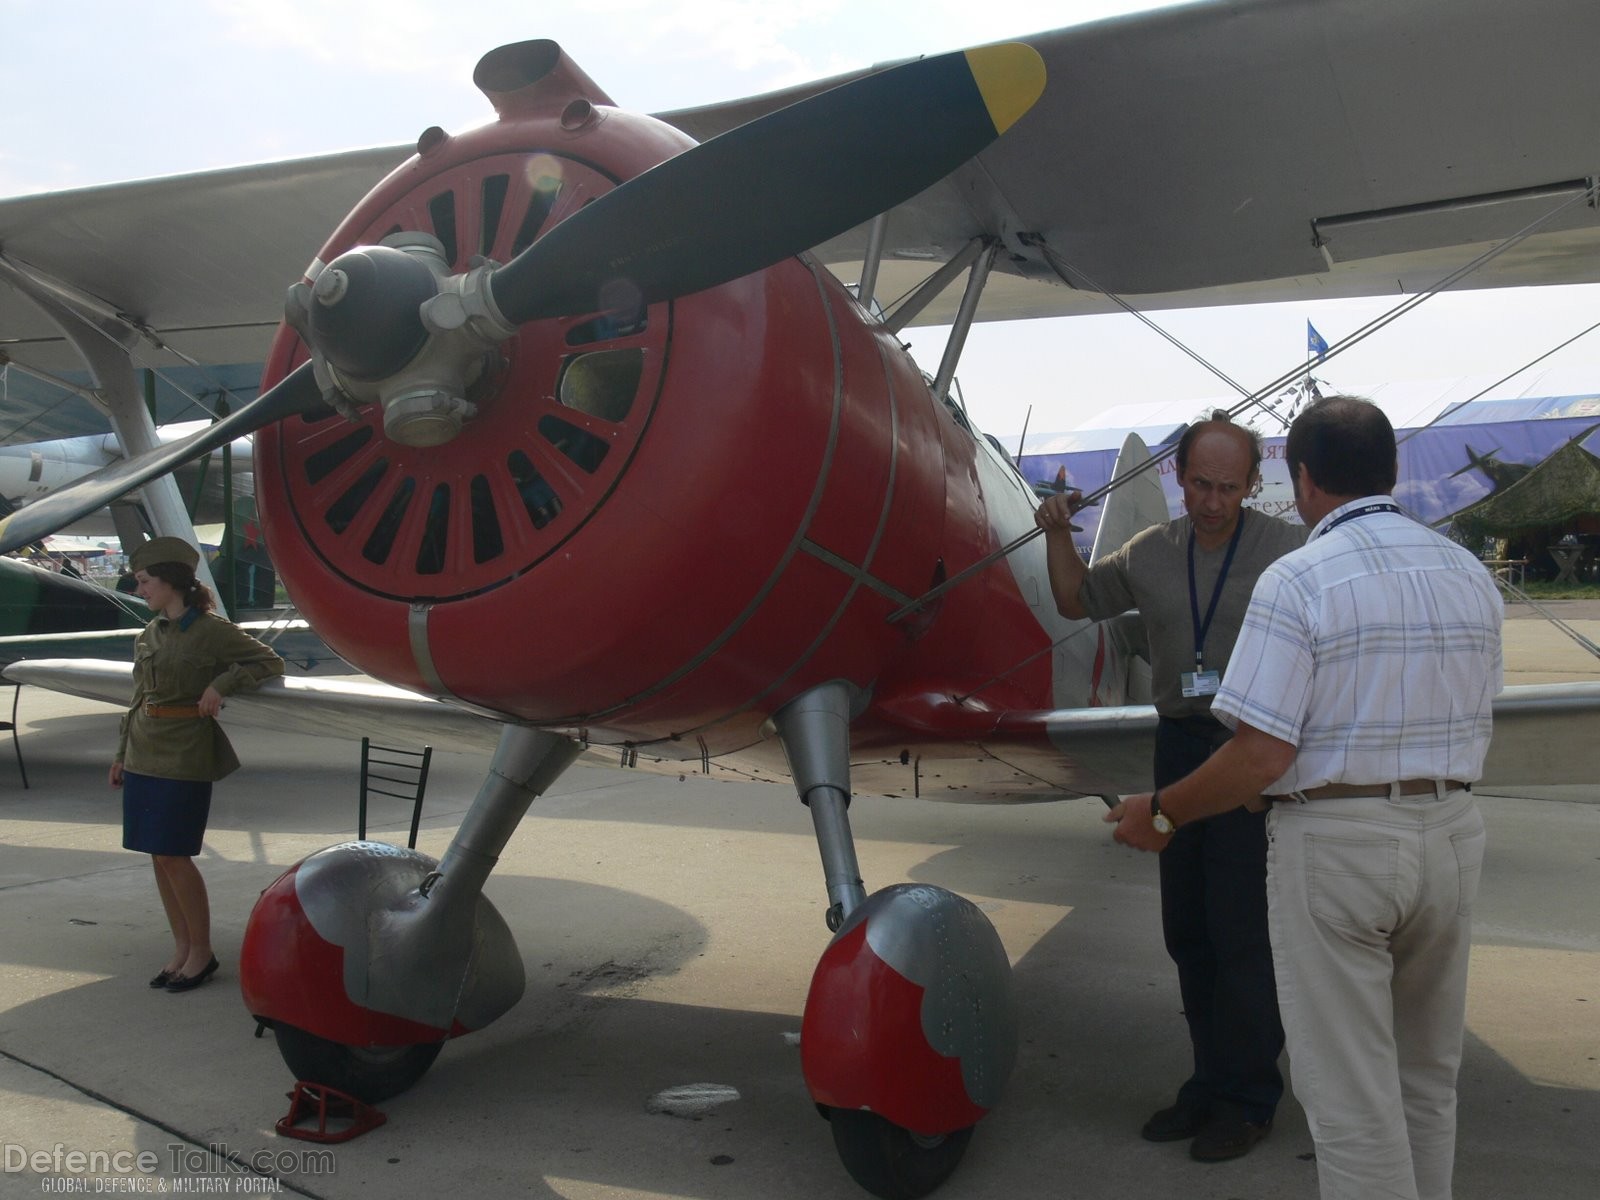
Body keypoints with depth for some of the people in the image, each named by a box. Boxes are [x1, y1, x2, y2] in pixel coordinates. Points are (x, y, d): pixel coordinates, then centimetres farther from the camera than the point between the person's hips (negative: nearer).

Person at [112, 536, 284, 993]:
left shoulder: (211, 630, -9)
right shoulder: (150, 633, 11)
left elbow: (271, 663, -7)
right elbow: (139, 698, 18)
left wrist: (221, 684, -17)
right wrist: (122, 753, 18)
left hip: (183, 757, -7)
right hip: (144, 755, 7)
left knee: (173, 856, -5)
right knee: (158, 856, 9)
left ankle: (202, 953, 9)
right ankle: (181, 948, 20)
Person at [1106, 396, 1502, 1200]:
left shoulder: (1298, 580, -15)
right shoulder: (1469, 575, 5)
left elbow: (1263, 754, -20)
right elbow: (1466, 719, 12)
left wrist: (1161, 812, -6)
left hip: (1335, 841, -6)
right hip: (1451, 831, 7)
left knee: (1351, 1095, 5)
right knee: (1426, 1078, 22)